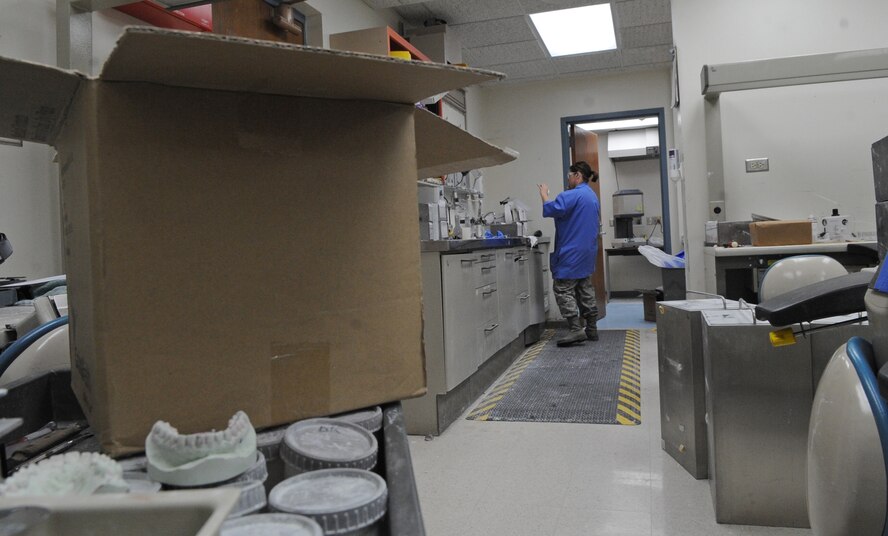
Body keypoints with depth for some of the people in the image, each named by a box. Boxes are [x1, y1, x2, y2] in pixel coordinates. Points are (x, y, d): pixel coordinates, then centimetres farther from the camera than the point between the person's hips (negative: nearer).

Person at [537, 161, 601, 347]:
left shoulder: (572, 195, -16)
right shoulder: (593, 196, 17)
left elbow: (550, 210, -23)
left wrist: (544, 194, -6)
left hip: (571, 253, -10)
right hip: (587, 250, 10)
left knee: (563, 289, -7)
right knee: (585, 289, 14)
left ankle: (576, 329, -13)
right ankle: (592, 328, 18)